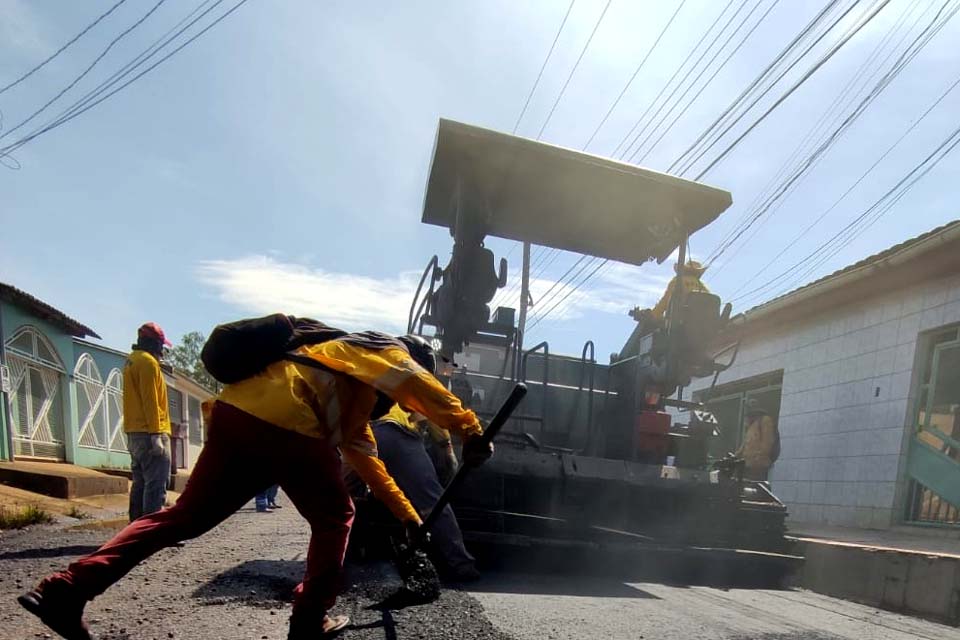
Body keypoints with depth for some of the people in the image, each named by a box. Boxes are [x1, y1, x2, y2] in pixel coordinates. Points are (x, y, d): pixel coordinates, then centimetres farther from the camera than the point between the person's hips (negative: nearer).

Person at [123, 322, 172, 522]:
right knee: (156, 484, -10)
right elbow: (150, 400, -17)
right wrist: (155, 434, -20)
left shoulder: (130, 361, 20)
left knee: (140, 483, 13)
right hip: (150, 432, -10)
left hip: (134, 432, 10)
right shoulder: (148, 361, -10)